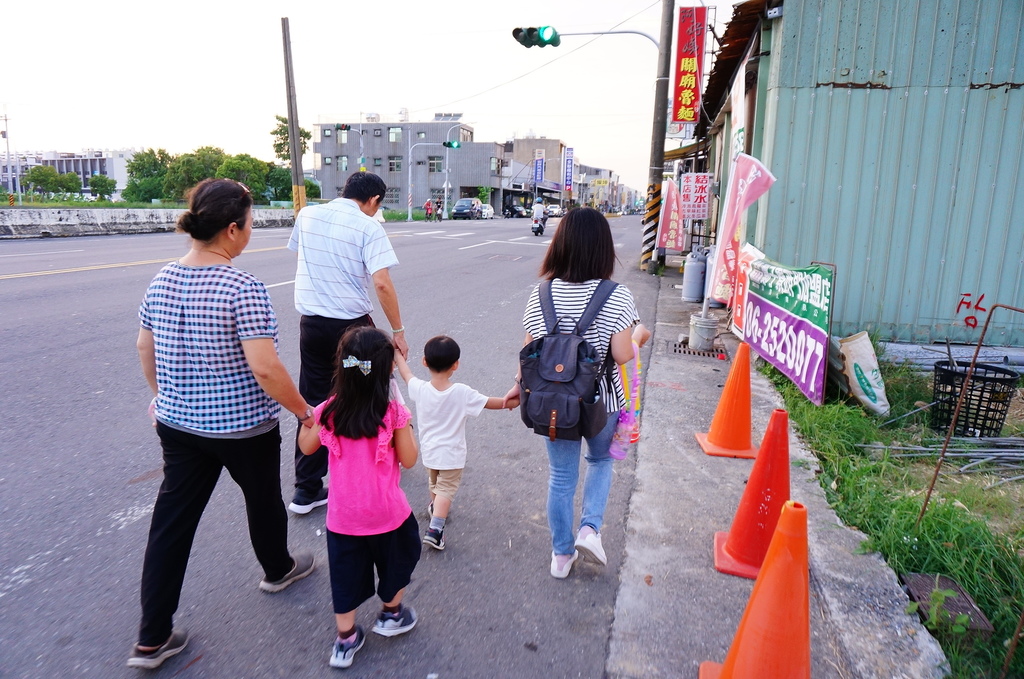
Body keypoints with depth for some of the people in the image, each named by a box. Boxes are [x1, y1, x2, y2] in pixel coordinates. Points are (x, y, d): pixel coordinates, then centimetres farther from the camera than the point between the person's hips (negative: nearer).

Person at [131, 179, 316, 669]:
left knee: (171, 521, 13)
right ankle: (278, 569, 48)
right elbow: (264, 368, -27)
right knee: (263, 500, 21)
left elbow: (145, 347, 11)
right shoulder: (243, 288, -23)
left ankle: (152, 639, 23)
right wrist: (305, 412, -15)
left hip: (177, 423, 6)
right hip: (243, 427, -6)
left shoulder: (162, 279, 0)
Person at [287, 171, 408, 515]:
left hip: (311, 324, 4)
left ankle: (307, 489, 14)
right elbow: (382, 283, -18)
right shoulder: (368, 227, -10)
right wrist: (398, 331, -12)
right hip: (351, 325, -4)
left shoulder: (306, 215, 5)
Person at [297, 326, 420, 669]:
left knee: (346, 571, 19)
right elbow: (408, 460, -10)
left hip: (343, 514, 2)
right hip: (386, 512, -2)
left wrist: (306, 415, 17)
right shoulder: (394, 412, -20)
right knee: (398, 557, 25)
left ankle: (345, 640, 32)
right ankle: (391, 615, 45)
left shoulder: (329, 411, -12)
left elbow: (307, 447, 5)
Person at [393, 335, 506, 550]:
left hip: (428, 451, 4)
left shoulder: (420, 389, -16)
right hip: (451, 454, -4)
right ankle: (435, 529, -7)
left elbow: (406, 373, 5)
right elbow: (492, 403, -15)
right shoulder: (462, 393, -24)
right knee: (446, 489, 6)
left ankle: (435, 508, 52)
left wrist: (398, 354, 21)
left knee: (433, 482, 28)